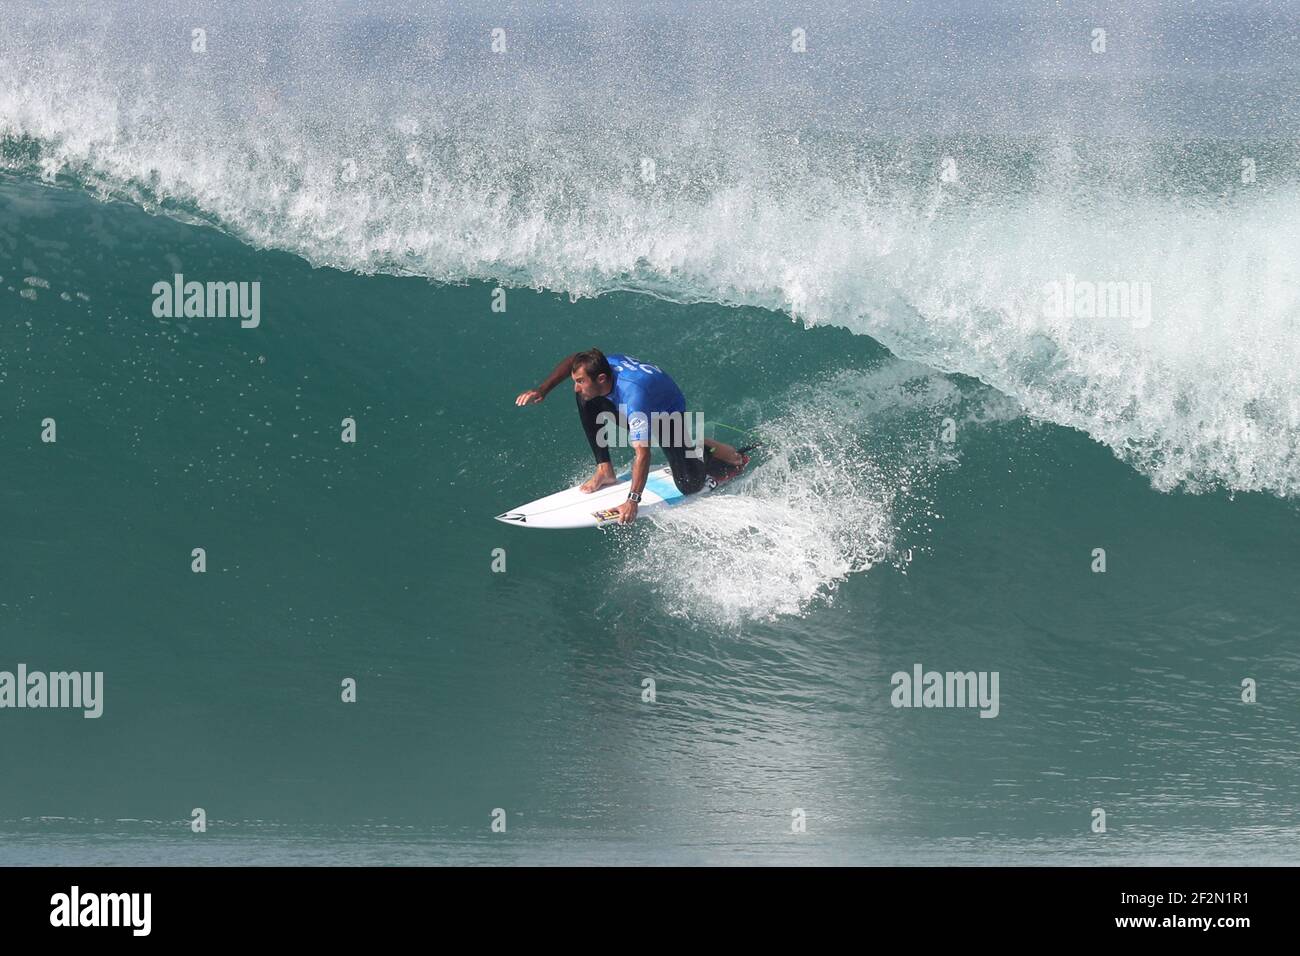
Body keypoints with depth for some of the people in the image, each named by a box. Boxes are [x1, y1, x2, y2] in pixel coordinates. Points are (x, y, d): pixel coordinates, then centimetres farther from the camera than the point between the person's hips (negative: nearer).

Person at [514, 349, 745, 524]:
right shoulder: (605, 364, -26)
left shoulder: (633, 397, -45)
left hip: (668, 413, -6)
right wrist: (542, 390, -15)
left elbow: (643, 454, -45)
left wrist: (633, 501, -46)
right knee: (586, 401, -16)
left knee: (689, 485, -19)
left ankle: (708, 447, 13)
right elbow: (572, 362, -3)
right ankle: (605, 472, -5)